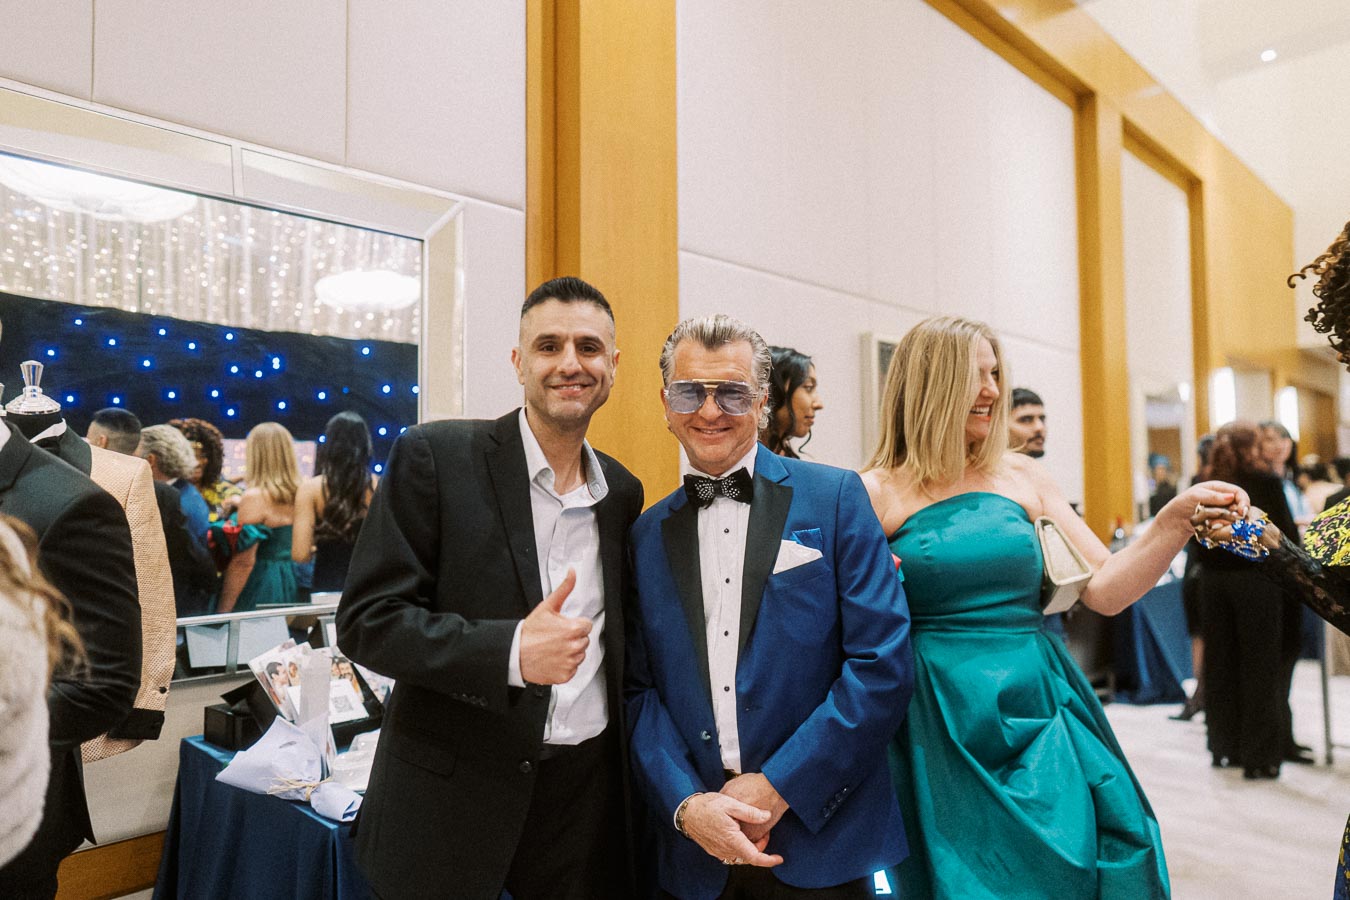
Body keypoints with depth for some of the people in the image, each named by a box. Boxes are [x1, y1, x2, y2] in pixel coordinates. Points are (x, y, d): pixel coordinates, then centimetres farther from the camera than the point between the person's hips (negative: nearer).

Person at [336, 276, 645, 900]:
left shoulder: (623, 491, 5)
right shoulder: (435, 456, -10)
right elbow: (367, 620, -13)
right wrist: (511, 650, -25)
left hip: (587, 791, 4)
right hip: (452, 797, -3)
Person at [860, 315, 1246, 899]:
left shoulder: (1022, 477, 6)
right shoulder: (878, 492, -5)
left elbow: (1105, 591, 3)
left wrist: (1177, 518, -7)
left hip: (1038, 719, 4)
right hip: (941, 727, -3)